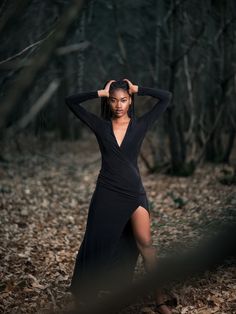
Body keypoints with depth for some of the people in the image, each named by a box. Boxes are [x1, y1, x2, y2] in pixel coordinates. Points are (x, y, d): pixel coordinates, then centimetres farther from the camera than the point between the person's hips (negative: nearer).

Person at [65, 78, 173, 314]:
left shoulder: (140, 125, 1)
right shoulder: (100, 125, 2)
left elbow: (166, 97, -4)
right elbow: (70, 101, -1)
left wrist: (137, 89, -3)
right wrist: (101, 93, -4)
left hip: (134, 192, -1)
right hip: (107, 193, 1)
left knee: (145, 243, -9)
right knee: (99, 243, 10)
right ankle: (86, 294, 27)